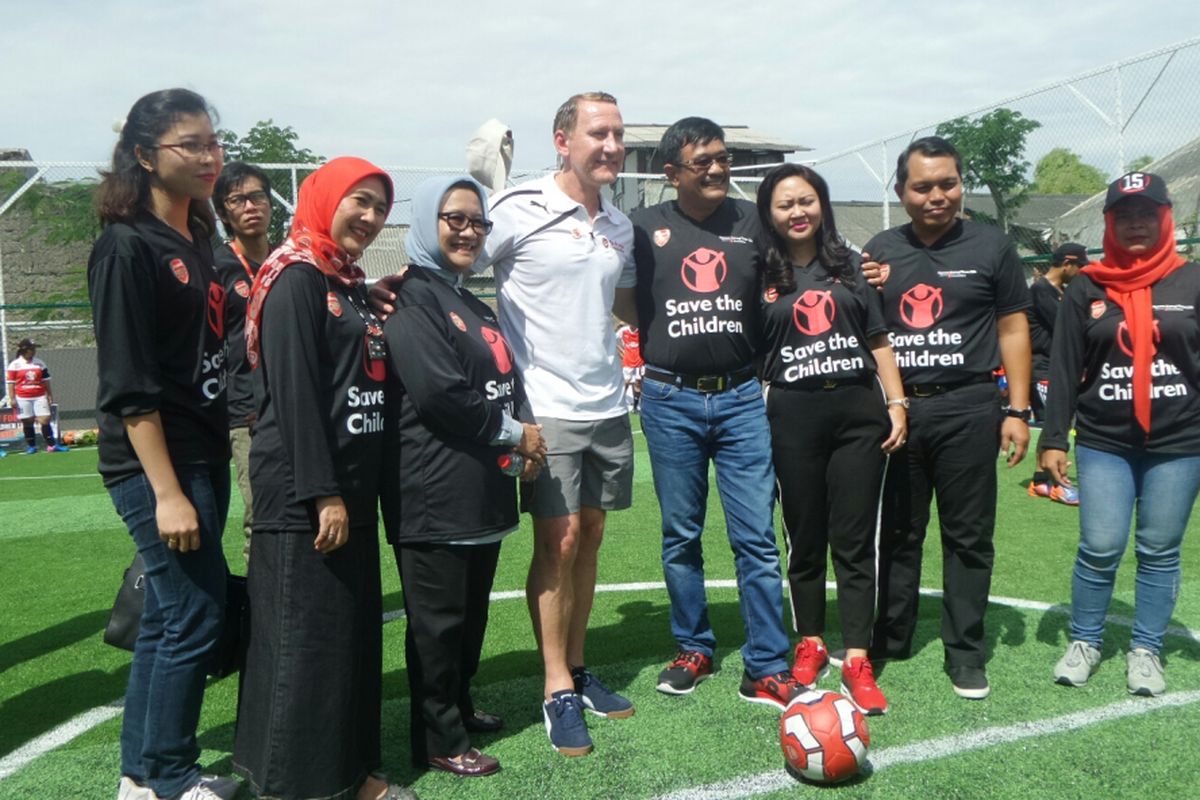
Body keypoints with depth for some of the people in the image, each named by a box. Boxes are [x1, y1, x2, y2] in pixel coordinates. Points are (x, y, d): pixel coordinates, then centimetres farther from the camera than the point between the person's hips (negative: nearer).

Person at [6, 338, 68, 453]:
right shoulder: (15, 364, 0)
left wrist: (50, 396, 11)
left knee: (45, 420, -6)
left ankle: (52, 445, -7)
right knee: (27, 422, 4)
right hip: (23, 399, -2)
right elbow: (10, 382, -1)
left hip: (40, 397, 2)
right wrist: (12, 398, -6)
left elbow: (46, 381, 13)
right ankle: (31, 446, 13)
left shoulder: (40, 363, 9)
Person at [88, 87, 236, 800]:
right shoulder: (127, 247, -12)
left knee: (170, 615, 13)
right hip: (157, 463, -8)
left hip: (203, 455, 8)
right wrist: (167, 493, -20)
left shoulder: (195, 241, 12)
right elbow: (128, 386, -17)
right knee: (197, 614, -3)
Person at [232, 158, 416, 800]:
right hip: (303, 498, -9)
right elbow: (294, 393, -18)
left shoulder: (350, 286, 17)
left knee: (356, 631, 13)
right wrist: (323, 494, -20)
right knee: (305, 638, -2)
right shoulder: (297, 279, -11)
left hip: (351, 487, 9)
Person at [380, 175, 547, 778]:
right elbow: (439, 393, -20)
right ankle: (439, 740, 14)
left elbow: (506, 382, 23)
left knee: (472, 610, 18)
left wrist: (526, 434, 3)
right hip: (434, 493, -9)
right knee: (438, 616, 2)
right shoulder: (411, 298, -11)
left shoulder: (473, 304, 18)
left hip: (483, 489, 9)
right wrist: (513, 432, -9)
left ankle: (459, 704, 35)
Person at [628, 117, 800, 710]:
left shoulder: (752, 221, 7)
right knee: (680, 536, 10)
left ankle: (766, 670, 8)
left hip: (741, 397, 1)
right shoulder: (645, 227, 2)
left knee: (756, 537, -1)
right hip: (671, 400, 0)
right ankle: (693, 650, 26)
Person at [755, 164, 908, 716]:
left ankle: (857, 660, 6)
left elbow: (878, 342, 11)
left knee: (854, 540, 1)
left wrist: (897, 404, 3)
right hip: (794, 417, -1)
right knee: (805, 538, 9)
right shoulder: (762, 276, 6)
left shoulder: (850, 265, 11)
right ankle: (810, 643, 25)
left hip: (858, 411, 1)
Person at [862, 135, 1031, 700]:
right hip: (895, 409, 3)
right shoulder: (880, 251, 11)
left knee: (968, 536, 4)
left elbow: (1013, 328, 3)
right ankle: (888, 641, 23)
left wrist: (1017, 409, -3)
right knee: (896, 532, 10)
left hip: (967, 409, -2)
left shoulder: (990, 246, 4)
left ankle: (965, 653, 15)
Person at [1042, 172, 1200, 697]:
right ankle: (1085, 642, 16)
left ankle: (1145, 650, 20)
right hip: (1103, 442, 0)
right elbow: (1065, 369, 3)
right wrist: (1053, 438, -2)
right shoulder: (1086, 289, 4)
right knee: (1100, 548, -2)